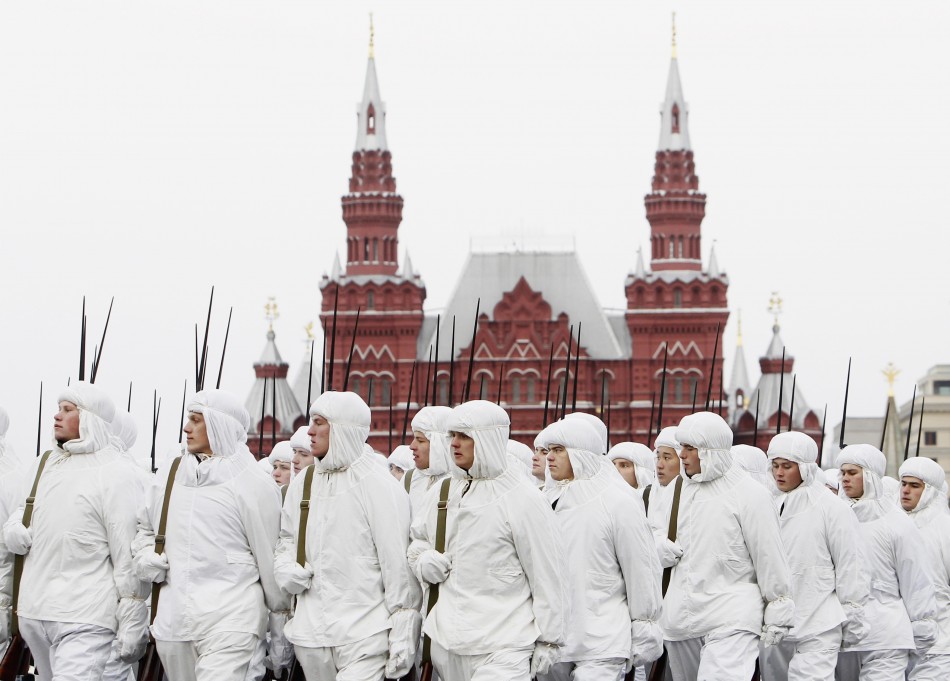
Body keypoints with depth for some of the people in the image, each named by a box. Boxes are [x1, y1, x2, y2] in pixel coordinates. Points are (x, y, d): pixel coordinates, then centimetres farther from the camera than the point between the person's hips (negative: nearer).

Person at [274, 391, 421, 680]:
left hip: (363, 636, -6)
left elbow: (398, 563, -8)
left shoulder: (379, 486, -6)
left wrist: (403, 635, -10)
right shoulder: (303, 484, 11)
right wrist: (286, 567, 3)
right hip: (310, 634, 6)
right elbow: (287, 538, 26)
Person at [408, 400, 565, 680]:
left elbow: (546, 576, -5)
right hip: (446, 643, 6)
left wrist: (548, 641, -4)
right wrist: (423, 560, 4)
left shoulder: (524, 501, -6)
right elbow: (418, 538, 28)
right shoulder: (442, 493, 12)